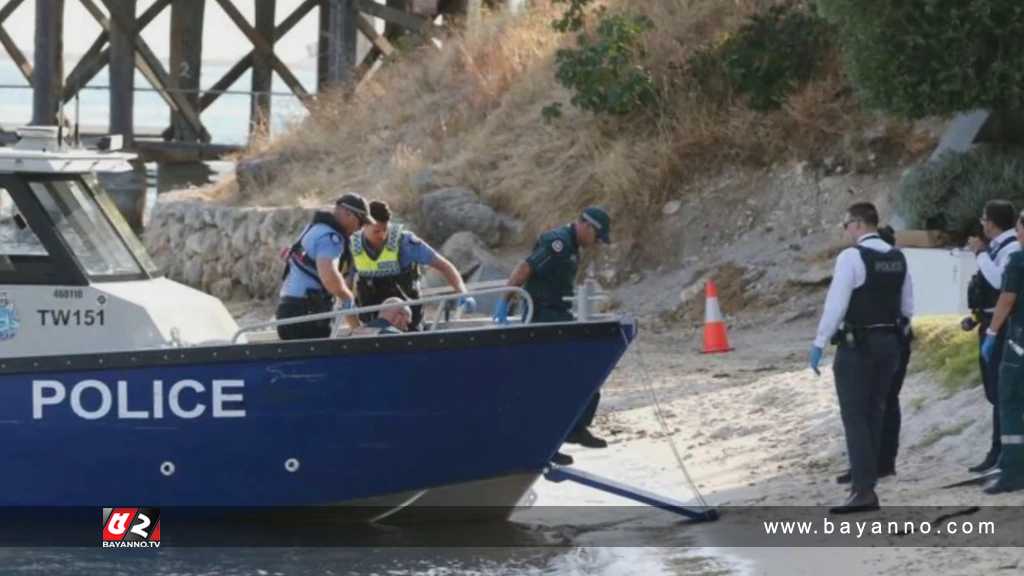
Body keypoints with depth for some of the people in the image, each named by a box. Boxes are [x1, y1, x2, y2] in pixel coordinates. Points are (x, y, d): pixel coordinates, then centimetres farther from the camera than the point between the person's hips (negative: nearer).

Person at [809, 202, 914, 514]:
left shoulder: (851, 257, -15)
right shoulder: (897, 258, 8)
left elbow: (836, 304, -17)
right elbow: (907, 307, 13)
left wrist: (819, 344, -12)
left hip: (857, 345, -7)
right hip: (890, 343, 7)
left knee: (855, 416, -6)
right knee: (874, 414, 15)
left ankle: (863, 489, -13)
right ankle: (866, 480, 22)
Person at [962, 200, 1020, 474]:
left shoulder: (1012, 248, -14)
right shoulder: (996, 247, 15)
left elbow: (999, 281, -28)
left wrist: (981, 253, -21)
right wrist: (978, 317, 15)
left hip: (1001, 327, -10)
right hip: (990, 325, 10)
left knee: (1001, 391, -10)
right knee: (995, 391, 15)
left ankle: (999, 453, -11)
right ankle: (1002, 451, 22)